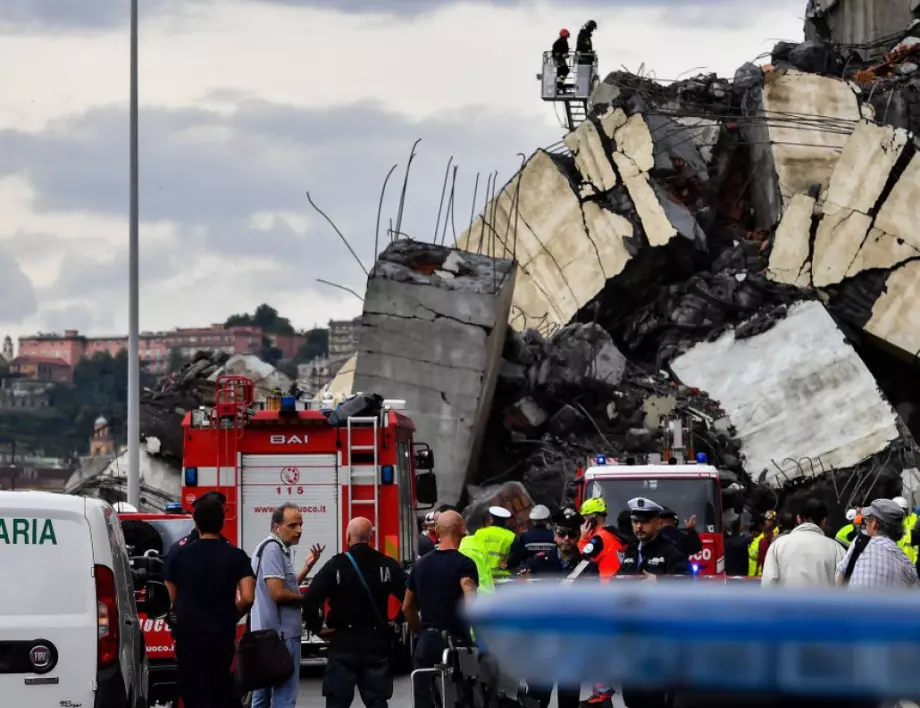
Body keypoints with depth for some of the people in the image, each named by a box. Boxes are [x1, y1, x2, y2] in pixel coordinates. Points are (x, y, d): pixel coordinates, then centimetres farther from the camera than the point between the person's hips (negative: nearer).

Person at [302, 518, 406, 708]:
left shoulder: (336, 565, -7)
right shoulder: (388, 565, 1)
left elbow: (310, 599, -15)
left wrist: (316, 627, -2)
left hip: (343, 642, -2)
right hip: (377, 642, 3)